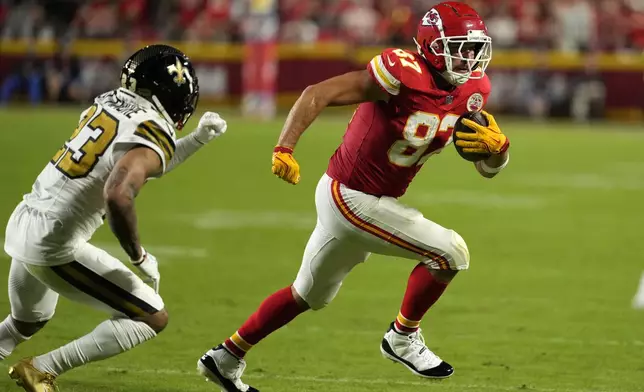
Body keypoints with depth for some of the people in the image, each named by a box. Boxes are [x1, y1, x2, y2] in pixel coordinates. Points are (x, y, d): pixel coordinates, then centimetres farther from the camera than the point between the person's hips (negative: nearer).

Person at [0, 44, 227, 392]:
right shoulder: (151, 133, -15)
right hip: (54, 245, -9)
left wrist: (197, 139, 20)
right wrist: (140, 258, -19)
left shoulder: (109, 105, 10)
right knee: (153, 318, 0)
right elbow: (118, 196, -32)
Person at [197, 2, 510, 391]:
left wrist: (496, 146, -19)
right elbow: (319, 94, -26)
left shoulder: (470, 90, -1)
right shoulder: (404, 73, -25)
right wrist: (285, 148, -37)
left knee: (309, 295, 23)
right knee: (451, 252, -13)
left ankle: (225, 358, 36)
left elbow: (488, 168, 4)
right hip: (352, 199, -9)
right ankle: (403, 338, 6)